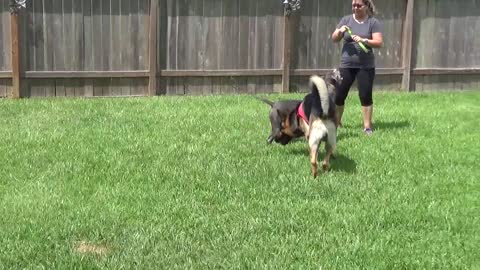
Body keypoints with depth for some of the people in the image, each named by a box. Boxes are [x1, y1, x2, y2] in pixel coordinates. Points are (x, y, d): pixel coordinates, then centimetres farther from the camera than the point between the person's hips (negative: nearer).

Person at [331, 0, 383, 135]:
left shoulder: (373, 22, -2)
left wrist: (364, 40, -25)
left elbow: (379, 43, -10)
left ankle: (367, 126, 6)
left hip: (366, 66, -3)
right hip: (346, 65, 3)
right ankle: (336, 122, 23)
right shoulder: (346, 20, 6)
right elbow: (334, 39, 8)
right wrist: (340, 32, -14)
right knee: (339, 94, 6)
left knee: (365, 95, -3)